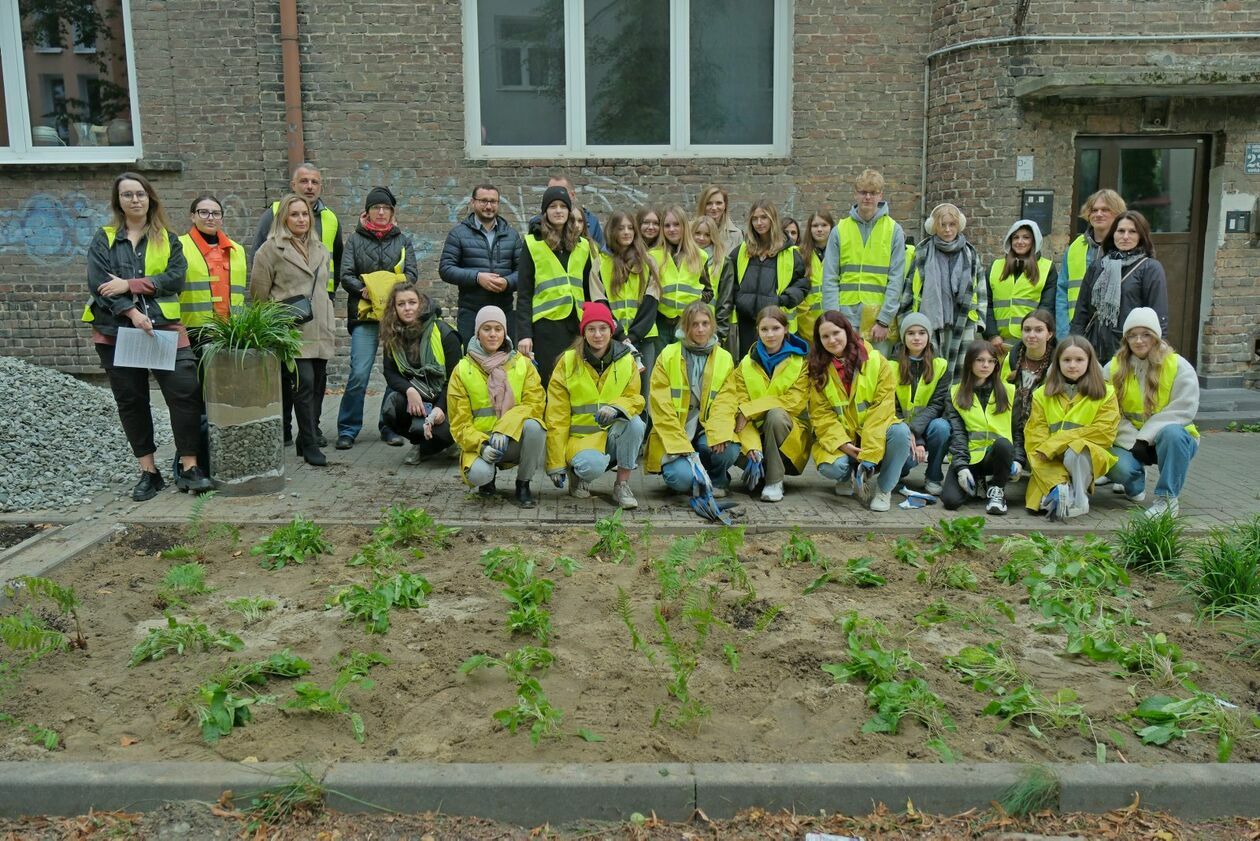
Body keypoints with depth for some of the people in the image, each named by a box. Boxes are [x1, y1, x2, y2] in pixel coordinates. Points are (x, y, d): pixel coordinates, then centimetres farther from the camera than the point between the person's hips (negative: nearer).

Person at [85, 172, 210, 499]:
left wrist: (131, 285, -14)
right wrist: (132, 312, -18)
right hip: (116, 330, 1)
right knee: (131, 400, 6)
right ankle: (148, 472, 16)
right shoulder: (103, 240, 8)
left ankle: (188, 468, -5)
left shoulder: (167, 238, 10)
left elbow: (176, 276, -5)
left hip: (164, 326, -1)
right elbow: (98, 283, -5)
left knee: (185, 392, -12)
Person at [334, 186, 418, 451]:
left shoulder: (403, 241, 15)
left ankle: (390, 427, 14)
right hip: (364, 315, -2)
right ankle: (347, 430, 0)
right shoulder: (355, 239, 11)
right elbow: (346, 275, 3)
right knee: (359, 374, -11)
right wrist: (364, 289, -15)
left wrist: (391, 290, -12)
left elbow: (411, 274, 5)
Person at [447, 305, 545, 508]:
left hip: (515, 439, 1)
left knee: (534, 426, -33)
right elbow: (459, 422, -1)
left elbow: (535, 403, -8)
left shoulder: (522, 364, 5)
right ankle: (488, 475, 8)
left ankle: (523, 485, -9)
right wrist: (481, 445, -21)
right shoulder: (462, 370, 3)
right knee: (477, 474, -34)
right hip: (480, 442, -1)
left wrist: (505, 429, -24)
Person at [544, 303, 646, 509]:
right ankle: (576, 474, 4)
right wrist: (556, 465, -7)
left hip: (614, 434, 3)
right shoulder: (567, 362, -5)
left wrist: (616, 408, -29)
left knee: (635, 423, -30)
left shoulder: (626, 360, 0)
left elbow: (635, 398, -2)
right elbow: (557, 417, -4)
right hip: (580, 437, -2)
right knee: (593, 466, -35)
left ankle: (622, 485, -12)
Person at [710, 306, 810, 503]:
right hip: (755, 433, 2)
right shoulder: (746, 364, 3)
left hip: (788, 437, -1)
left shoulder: (801, 362, -2)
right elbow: (740, 406, -7)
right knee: (728, 447, -31)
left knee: (775, 414, -35)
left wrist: (749, 410, -20)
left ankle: (774, 481, -20)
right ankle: (758, 473, 2)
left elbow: (795, 402, -14)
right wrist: (751, 445, -26)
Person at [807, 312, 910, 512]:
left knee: (901, 432, -32)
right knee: (831, 467, -31)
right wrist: (842, 444, -21)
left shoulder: (877, 361, -6)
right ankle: (849, 477, 8)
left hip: (875, 434, 0)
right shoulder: (818, 370, 1)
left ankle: (883, 489, -10)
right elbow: (820, 414, -4)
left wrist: (868, 454, -22)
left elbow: (883, 408, -12)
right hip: (839, 437, 0)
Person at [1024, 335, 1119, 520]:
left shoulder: (1105, 393, 7)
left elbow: (1103, 432, -6)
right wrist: (1047, 449, -20)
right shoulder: (1042, 394, 13)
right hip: (1051, 462, 2)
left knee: (1074, 454, -36)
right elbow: (1036, 433, 3)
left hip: (1087, 454, -1)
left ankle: (1079, 499, -21)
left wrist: (1057, 441, -14)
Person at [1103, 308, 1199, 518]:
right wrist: (1133, 442, -20)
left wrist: (1145, 437, -21)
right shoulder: (1113, 368, 0)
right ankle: (1135, 485, 10)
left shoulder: (1179, 366, -7)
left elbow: (1183, 410, -16)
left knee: (1172, 433, -38)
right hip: (1129, 441, 2)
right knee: (1117, 466, -30)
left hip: (1172, 438, -2)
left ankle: (1167, 498, -23)